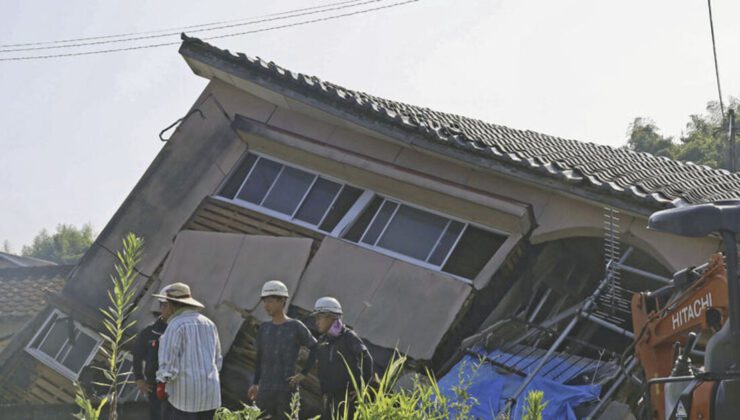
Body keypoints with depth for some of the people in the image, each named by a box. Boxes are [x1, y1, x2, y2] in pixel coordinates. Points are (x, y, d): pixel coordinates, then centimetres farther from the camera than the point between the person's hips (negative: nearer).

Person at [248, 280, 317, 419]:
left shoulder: (296, 327, -3)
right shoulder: (264, 328, 11)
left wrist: (303, 374, -6)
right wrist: (255, 383, 11)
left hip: (287, 390, -4)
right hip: (265, 391, 4)